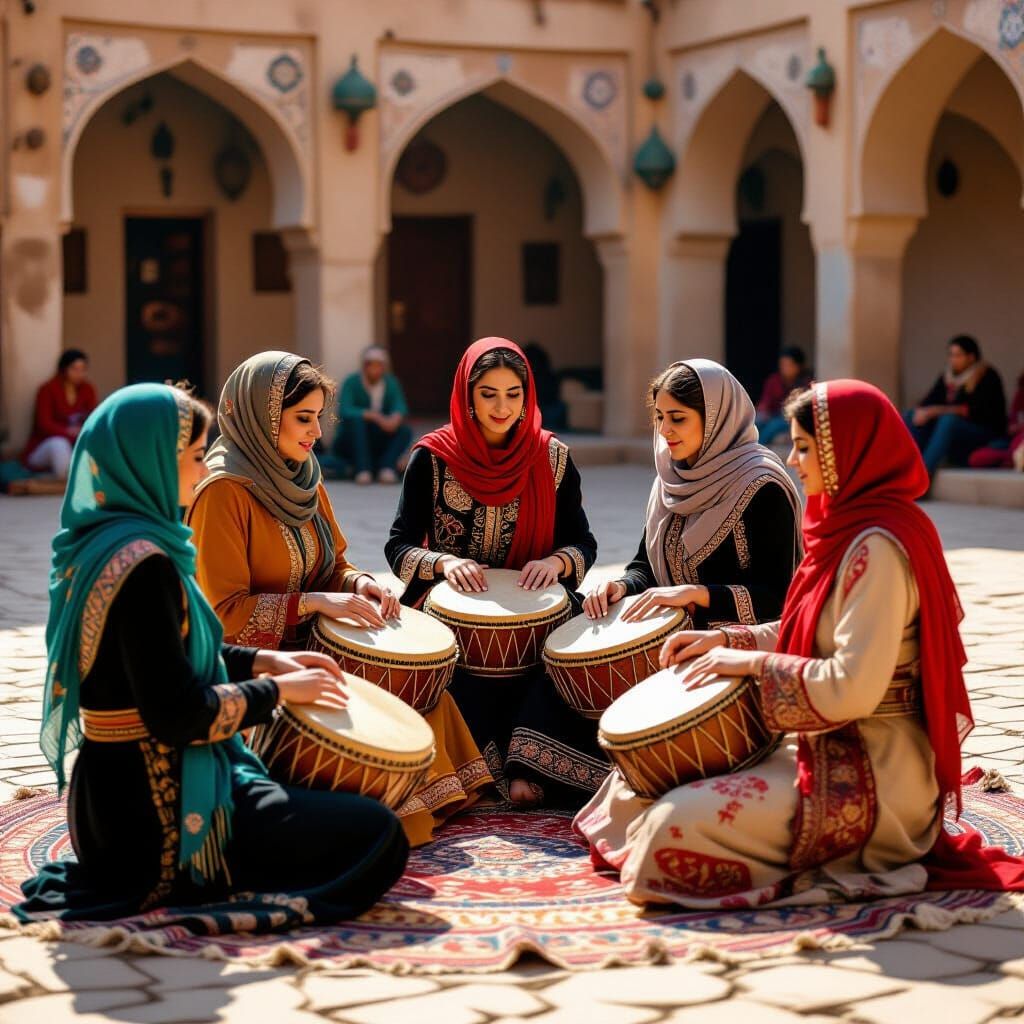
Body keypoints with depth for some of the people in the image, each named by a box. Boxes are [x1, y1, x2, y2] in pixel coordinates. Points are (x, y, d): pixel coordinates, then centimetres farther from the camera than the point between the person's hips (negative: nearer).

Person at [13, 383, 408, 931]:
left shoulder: (95, 544, 8)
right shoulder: (141, 562, -23)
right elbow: (178, 714, -24)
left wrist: (262, 660, 12)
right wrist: (277, 689, -10)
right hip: (159, 815, -10)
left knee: (323, 799, 28)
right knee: (376, 836, -7)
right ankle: (166, 889, -3)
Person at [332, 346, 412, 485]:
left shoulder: (391, 383, 4)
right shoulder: (352, 382, -8)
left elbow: (400, 406, -12)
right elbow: (344, 410, -24)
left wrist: (396, 417, -37)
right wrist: (375, 416, -38)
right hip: (351, 444, -3)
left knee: (405, 430, -20)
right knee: (355, 420, -32)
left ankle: (387, 466, -39)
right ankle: (362, 469, -44)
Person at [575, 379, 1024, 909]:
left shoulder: (878, 547, -22)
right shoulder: (847, 528, 10)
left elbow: (852, 689, -27)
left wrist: (751, 661, -16)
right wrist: (729, 639, 6)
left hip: (870, 774, -10)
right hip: (830, 747, 10)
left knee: (675, 827, -23)